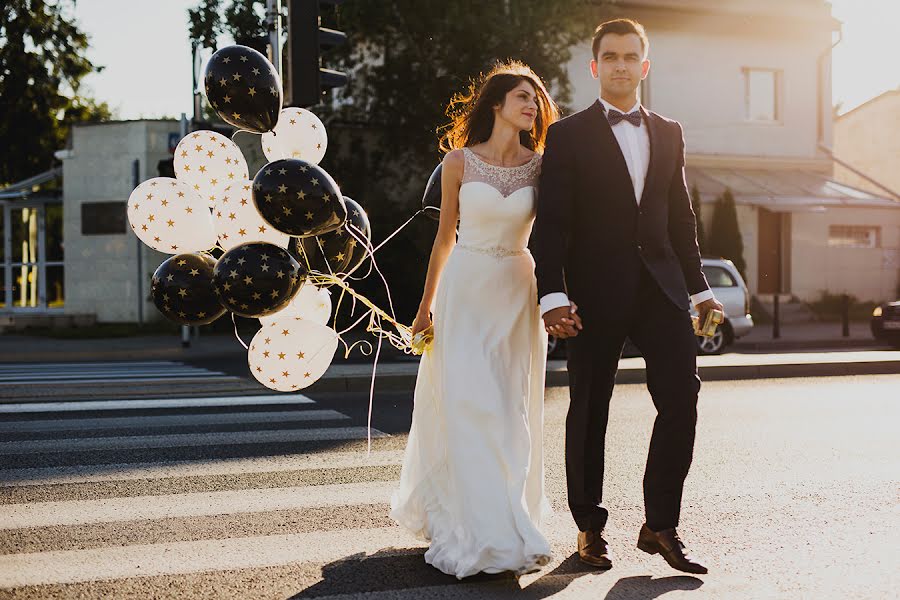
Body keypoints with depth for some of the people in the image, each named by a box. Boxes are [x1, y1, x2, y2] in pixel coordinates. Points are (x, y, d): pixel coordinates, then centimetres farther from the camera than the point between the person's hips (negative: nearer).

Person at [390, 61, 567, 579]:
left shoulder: (540, 165, 1)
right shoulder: (459, 161, -2)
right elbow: (445, 235, 5)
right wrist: (427, 303, 9)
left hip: (517, 292, 2)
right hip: (465, 288, -2)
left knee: (511, 411, 6)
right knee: (468, 408, -6)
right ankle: (486, 534, 2)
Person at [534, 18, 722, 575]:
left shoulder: (669, 133, 15)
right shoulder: (568, 136, 1)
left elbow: (681, 216, 18)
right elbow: (552, 224, -6)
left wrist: (699, 287, 16)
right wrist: (552, 294, -15)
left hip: (661, 287, 4)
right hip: (595, 292, -4)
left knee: (682, 400, -5)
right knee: (589, 412, 4)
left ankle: (661, 525, 6)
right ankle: (590, 527, 19)